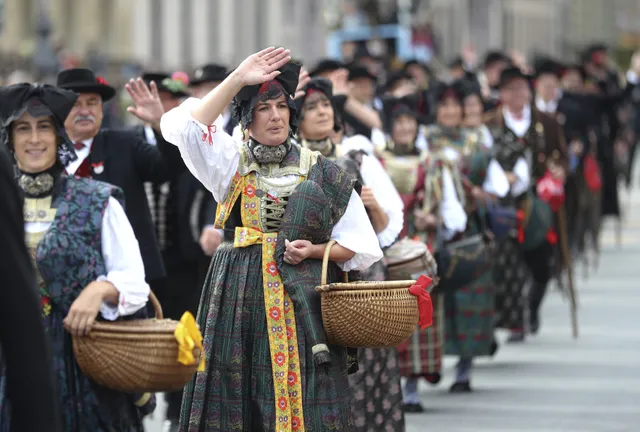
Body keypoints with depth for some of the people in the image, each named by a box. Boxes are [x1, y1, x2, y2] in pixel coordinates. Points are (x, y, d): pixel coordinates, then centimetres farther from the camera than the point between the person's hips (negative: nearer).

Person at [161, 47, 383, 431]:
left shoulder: (321, 172, 8)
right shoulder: (231, 162, 9)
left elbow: (358, 244, 9)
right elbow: (187, 126, -10)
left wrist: (313, 251, -8)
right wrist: (238, 79, -12)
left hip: (302, 298, 0)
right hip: (241, 297, 0)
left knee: (301, 397, -6)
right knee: (238, 396, -3)